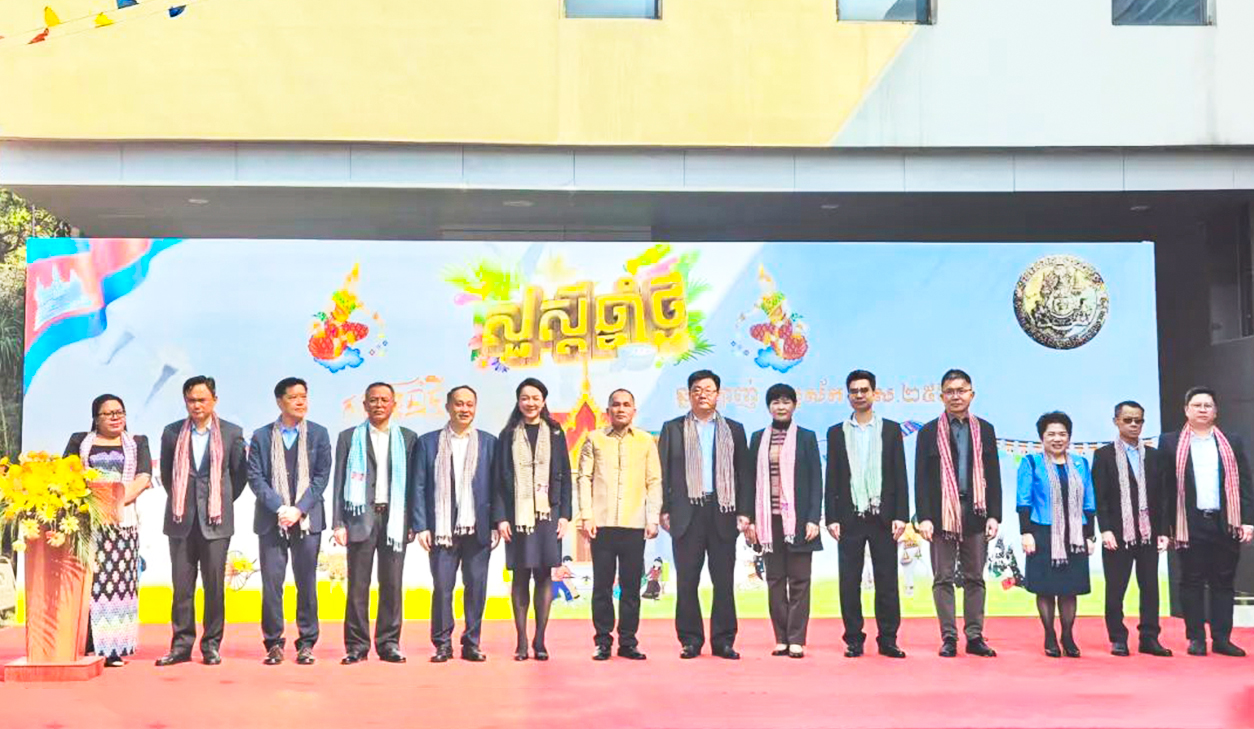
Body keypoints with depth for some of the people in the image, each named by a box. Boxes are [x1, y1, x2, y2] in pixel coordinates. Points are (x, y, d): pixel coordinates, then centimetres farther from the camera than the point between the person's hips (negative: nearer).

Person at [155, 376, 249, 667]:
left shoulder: (232, 433, 3)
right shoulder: (172, 433, 6)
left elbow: (240, 474, 10)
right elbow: (165, 473, 17)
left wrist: (223, 502, 9)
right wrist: (180, 501, 14)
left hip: (216, 521, -1)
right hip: (181, 520, 1)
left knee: (214, 585, 2)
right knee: (181, 585, 3)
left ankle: (212, 645, 10)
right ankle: (181, 645, 10)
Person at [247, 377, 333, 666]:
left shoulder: (318, 434, 7)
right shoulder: (261, 436, 7)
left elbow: (322, 475, 1)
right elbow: (254, 477, 0)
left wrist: (299, 509, -10)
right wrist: (279, 507, -12)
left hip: (307, 519, 0)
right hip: (271, 520, 0)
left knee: (306, 582, 3)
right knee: (271, 582, -1)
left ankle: (307, 643, 9)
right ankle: (273, 643, 7)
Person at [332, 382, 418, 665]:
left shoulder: (408, 438, 10)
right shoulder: (349, 438, 8)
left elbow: (413, 482, 9)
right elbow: (339, 482, 6)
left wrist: (413, 522, 3)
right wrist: (338, 523, -2)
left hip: (395, 517, 1)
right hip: (361, 516, -1)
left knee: (392, 583, 1)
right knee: (358, 584, -1)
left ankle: (389, 644, 9)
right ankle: (357, 645, 6)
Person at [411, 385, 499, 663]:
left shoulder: (489, 442, 9)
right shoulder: (428, 442, 7)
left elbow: (496, 486, 7)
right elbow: (418, 486, 4)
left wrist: (496, 524, 0)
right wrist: (420, 526, -3)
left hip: (478, 528, 1)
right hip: (442, 529, -1)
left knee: (476, 587, 3)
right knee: (442, 587, 0)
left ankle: (472, 643, 12)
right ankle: (442, 644, 10)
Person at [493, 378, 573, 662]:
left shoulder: (555, 434, 9)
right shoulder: (508, 435, 7)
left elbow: (565, 476, 7)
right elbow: (499, 478, 4)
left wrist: (564, 514, -1)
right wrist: (500, 517, -5)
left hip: (547, 513, 0)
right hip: (517, 514, 0)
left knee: (544, 575, 0)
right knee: (520, 575, 1)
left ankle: (540, 640, 5)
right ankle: (521, 641, 5)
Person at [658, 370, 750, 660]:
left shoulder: (733, 429, 13)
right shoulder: (673, 429, 10)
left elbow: (743, 473, 9)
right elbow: (663, 472, 6)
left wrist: (744, 512, 2)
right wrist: (664, 510, -2)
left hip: (723, 512, 1)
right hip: (687, 513, -1)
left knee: (724, 580, 2)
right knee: (687, 580, 1)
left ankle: (723, 640, 9)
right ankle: (690, 640, 8)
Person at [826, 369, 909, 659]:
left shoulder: (891, 429, 7)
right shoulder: (837, 433, 9)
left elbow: (900, 475, 4)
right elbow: (832, 479, 6)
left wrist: (900, 515, -4)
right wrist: (832, 518, -2)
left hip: (883, 516, -1)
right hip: (850, 517, 1)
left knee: (886, 580, 1)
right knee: (849, 581, 1)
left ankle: (888, 639, 7)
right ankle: (853, 640, 8)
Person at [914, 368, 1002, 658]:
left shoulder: (985, 430, 9)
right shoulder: (929, 432, 3)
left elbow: (994, 476, 8)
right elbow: (921, 479, 0)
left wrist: (994, 515, 0)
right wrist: (924, 517, -9)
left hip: (976, 513, 2)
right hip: (943, 513, -2)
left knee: (974, 578, 6)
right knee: (943, 578, 1)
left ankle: (975, 636, 12)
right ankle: (948, 637, 7)